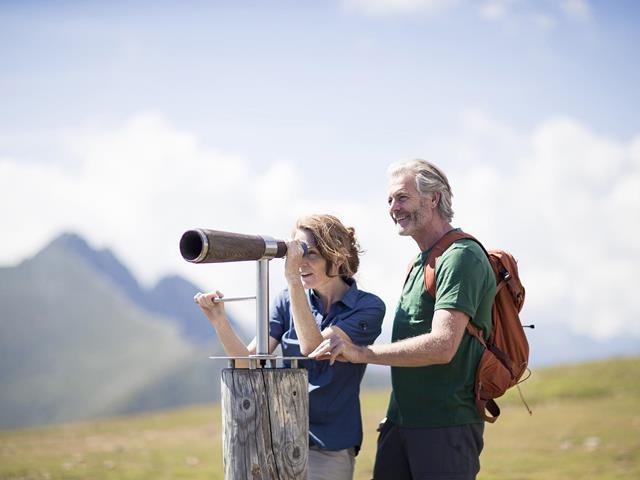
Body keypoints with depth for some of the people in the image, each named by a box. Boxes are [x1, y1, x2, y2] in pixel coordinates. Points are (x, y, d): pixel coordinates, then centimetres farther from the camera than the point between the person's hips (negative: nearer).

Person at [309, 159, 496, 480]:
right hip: (400, 423, 9)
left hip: (446, 426, -9)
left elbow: (442, 346, -23)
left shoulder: (461, 258, -12)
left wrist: (363, 353, -23)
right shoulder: (420, 262, 19)